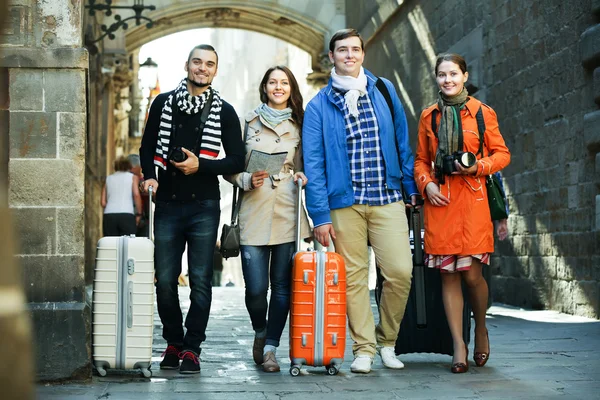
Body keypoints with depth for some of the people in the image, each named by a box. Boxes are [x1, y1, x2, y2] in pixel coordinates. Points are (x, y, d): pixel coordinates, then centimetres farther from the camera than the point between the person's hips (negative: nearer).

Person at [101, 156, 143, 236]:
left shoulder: (108, 178, 21)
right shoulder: (132, 177, 14)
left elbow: (103, 202, 13)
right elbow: (136, 194, -2)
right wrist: (138, 214, 4)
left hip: (109, 215, 3)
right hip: (127, 214, -3)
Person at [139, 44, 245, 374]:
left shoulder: (224, 111, 4)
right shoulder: (163, 103, 9)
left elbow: (237, 161, 3)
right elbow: (148, 147, 15)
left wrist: (201, 165, -11)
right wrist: (149, 176, -3)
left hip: (204, 207, -2)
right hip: (167, 204, 2)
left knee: (200, 280, -3)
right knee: (165, 279, 3)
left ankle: (191, 348, 5)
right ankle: (173, 343, 19)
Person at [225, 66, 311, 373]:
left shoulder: (298, 125, 12)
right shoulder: (249, 122, 7)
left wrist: (302, 176, -2)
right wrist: (247, 180, -11)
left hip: (288, 213, 2)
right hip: (254, 212, -1)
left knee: (282, 285, -1)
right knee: (255, 287, -5)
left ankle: (271, 348, 9)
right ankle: (260, 332, 24)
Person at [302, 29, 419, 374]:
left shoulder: (384, 91, 11)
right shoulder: (319, 106, 4)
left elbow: (402, 142, 15)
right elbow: (313, 164, 1)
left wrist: (411, 186, 9)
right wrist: (320, 215, -6)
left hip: (387, 199, 1)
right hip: (344, 203, -1)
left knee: (400, 272, -7)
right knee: (354, 278, 1)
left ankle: (387, 340, 13)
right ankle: (364, 349, 11)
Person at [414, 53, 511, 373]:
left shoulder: (482, 112, 5)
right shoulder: (428, 116, 13)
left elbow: (502, 154, 8)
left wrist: (478, 167, -9)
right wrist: (426, 184, 0)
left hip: (472, 199, -2)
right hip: (439, 201, 2)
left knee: (471, 272, -7)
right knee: (448, 273, 0)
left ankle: (480, 328, 21)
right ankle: (459, 346, 5)